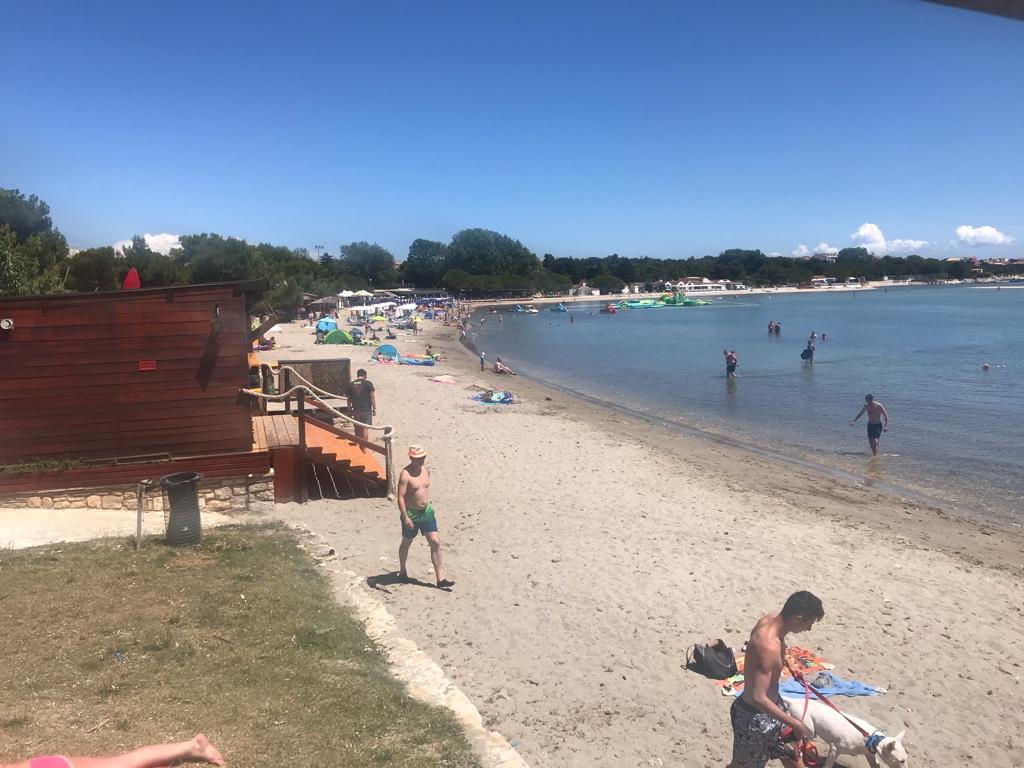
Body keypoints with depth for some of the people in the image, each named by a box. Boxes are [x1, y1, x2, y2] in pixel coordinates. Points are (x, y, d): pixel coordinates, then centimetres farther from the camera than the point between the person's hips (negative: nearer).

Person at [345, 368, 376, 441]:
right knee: (365, 428, 0)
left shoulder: (351, 385, 6)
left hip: (356, 410, 4)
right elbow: (372, 397, -7)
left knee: (357, 428, 14)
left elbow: (348, 398, 9)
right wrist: (374, 408, -2)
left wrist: (349, 409, 18)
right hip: (366, 410, -4)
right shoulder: (368, 383, -6)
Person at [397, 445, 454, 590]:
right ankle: (402, 572, 39)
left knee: (436, 543, -1)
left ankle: (440, 579, 2)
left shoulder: (425, 471, 3)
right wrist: (405, 518, -26)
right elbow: (400, 497, -21)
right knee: (406, 544, 15)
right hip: (411, 514, -6)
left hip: (426, 512, 6)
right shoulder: (405, 475, -19)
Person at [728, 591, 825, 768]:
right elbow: (758, 698, -36)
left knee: (790, 751, 27)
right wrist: (794, 723, -30)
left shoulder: (772, 619, -10)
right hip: (755, 716, -9)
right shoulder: (769, 646, -38)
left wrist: (786, 662, 25)